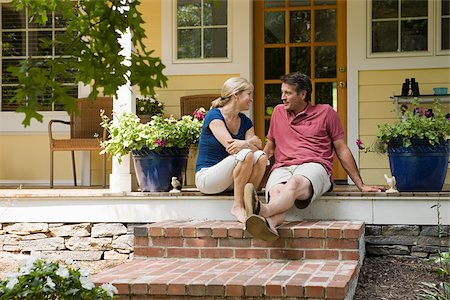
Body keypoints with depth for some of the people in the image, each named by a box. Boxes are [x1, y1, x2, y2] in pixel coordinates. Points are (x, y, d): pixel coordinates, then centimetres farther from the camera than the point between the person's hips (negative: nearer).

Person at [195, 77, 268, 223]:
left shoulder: (245, 122, 9)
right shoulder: (214, 115, -11)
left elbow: (257, 146, -7)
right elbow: (230, 147, -23)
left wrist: (245, 144, -27)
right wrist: (251, 143, -19)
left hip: (229, 180, 6)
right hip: (206, 177, -6)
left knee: (261, 157, -20)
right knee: (246, 155, -31)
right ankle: (237, 206, -24)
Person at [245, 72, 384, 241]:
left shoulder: (325, 112, 17)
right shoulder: (278, 112, 26)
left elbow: (342, 151, 19)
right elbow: (269, 149, 34)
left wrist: (361, 185, 16)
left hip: (314, 166, -2)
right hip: (282, 168, 3)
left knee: (295, 183, -42)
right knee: (276, 191, -38)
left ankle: (263, 211, -71)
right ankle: (269, 224, -71)